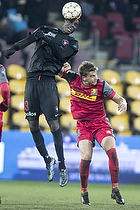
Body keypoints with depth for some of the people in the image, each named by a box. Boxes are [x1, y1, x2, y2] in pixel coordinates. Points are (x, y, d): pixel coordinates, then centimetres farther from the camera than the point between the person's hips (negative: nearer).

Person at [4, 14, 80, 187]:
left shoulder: (72, 43, 13)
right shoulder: (46, 30, 17)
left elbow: (62, 53, -8)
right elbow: (28, 40, 2)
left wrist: (48, 38, -11)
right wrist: (13, 48, -15)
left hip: (48, 82, -3)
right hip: (32, 80, 3)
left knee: (54, 124, -11)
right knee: (33, 124, 2)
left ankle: (62, 166, -6)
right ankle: (48, 161, 16)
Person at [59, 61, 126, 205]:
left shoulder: (101, 85, -10)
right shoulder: (73, 79, -6)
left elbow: (119, 99, -4)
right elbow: (59, 71, 10)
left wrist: (123, 103, -27)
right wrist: (64, 68, -13)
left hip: (100, 123, 0)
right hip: (83, 124, 0)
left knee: (112, 151, -21)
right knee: (86, 158, -18)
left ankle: (115, 190, -10)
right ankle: (84, 192, 4)